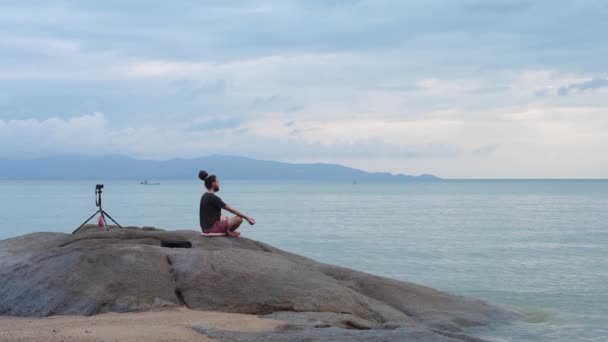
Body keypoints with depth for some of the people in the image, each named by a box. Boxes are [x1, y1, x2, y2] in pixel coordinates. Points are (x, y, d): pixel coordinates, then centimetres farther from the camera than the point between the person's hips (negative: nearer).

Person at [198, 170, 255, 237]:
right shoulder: (213, 198, -16)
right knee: (239, 218, -10)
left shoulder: (204, 196, 12)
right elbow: (231, 210, -13)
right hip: (213, 228, -10)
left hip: (205, 228, 10)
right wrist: (247, 218, -8)